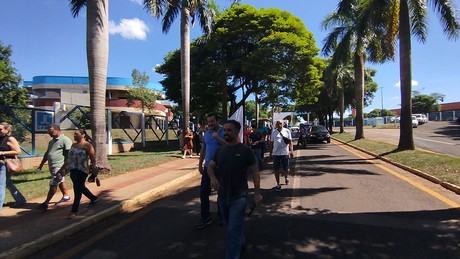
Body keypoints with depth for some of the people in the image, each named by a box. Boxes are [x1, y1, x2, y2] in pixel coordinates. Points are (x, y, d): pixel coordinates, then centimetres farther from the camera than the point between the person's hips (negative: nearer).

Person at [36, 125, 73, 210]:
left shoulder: (65, 140, -13)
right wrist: (41, 164, 23)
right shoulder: (51, 141, 17)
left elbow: (68, 155, -18)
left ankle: (45, 203, -3)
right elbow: (47, 153, 24)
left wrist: (64, 167, -21)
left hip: (59, 167, -9)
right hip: (52, 166, 9)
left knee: (53, 185, -6)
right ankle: (66, 196, 32)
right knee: (60, 181, 19)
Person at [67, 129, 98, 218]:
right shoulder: (73, 145, 13)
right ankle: (93, 198, 39)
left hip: (82, 170, -8)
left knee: (78, 189, -6)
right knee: (80, 187, 18)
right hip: (73, 170, 8)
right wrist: (68, 167, 18)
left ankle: (74, 210, 1)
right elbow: (70, 157, 19)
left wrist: (94, 169, -15)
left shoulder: (87, 145, -9)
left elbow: (92, 158, -12)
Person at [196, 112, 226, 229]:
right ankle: (205, 217, 14)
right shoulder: (206, 134, 7)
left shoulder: (223, 132, -10)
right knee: (203, 191, 3)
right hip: (208, 167, 5)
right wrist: (200, 164, 14)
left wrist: (217, 137, -28)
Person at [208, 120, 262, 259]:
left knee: (233, 230, -3)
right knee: (230, 226, 23)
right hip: (222, 196, 6)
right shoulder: (220, 150, 4)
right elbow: (210, 166, 7)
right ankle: (240, 244, 48)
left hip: (238, 197, -6)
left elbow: (255, 172, -7)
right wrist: (213, 177, -15)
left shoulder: (245, 150, -11)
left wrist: (257, 193, -8)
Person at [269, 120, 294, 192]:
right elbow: (271, 143, 11)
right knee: (276, 169, 3)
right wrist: (270, 152, 11)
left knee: (286, 169, 7)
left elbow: (290, 142, 2)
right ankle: (278, 184, 16)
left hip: (285, 153, -1)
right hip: (275, 153, 1)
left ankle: (286, 178, 40)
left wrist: (291, 151, -8)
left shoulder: (287, 131, 2)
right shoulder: (273, 132, 6)